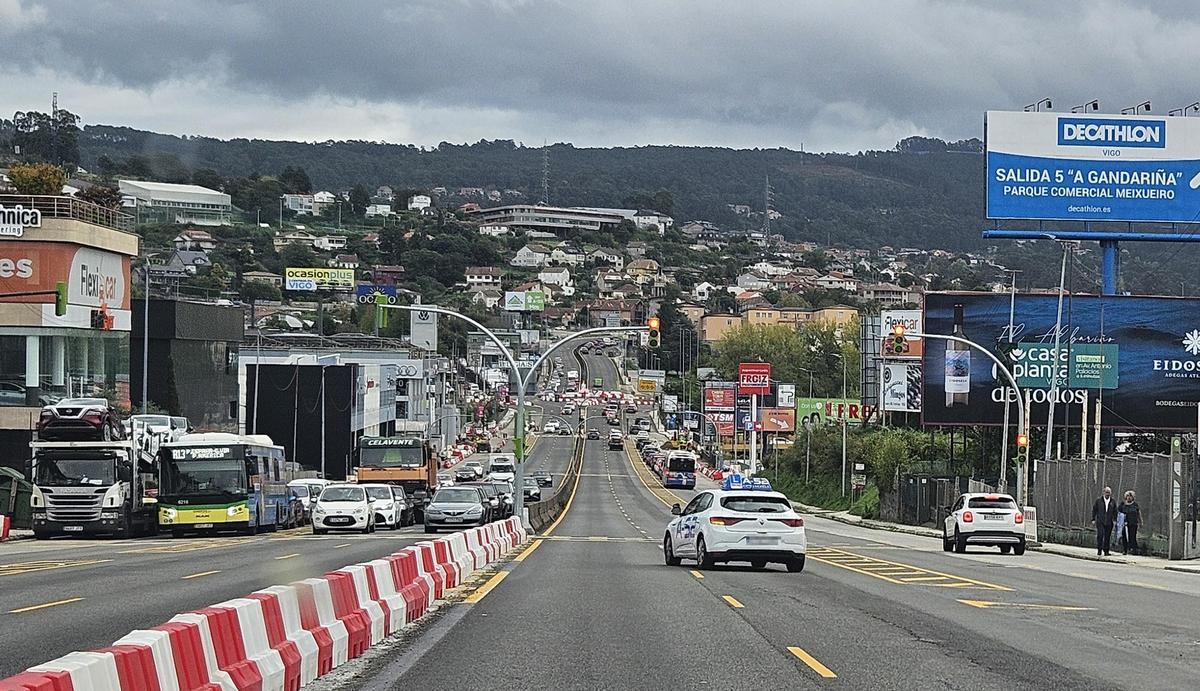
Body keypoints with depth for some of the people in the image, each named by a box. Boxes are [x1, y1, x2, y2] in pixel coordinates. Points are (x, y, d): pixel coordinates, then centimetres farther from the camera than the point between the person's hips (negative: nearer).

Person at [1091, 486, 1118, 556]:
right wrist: (1093, 519, 2)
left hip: (1109, 522, 2)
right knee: (1100, 535, -14)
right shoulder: (1098, 501, 6)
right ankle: (1099, 550, -9)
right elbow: (1094, 510, 8)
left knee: (1107, 537, 3)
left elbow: (1115, 511, 11)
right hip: (1100, 521, -2)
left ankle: (1106, 551, 10)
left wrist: (1115, 520, 0)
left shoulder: (1113, 501, 9)